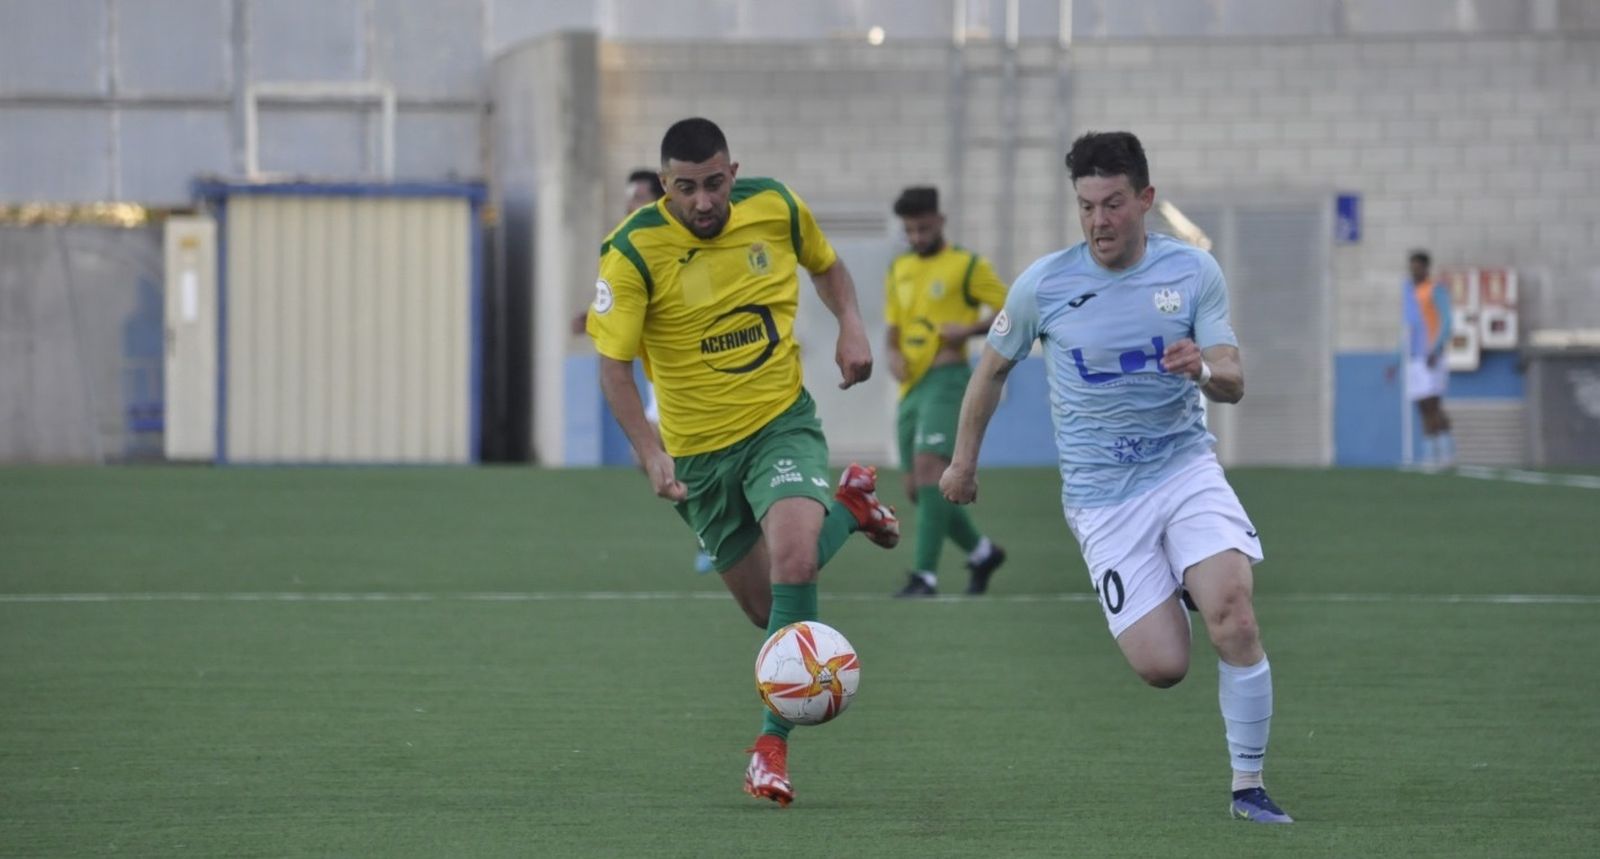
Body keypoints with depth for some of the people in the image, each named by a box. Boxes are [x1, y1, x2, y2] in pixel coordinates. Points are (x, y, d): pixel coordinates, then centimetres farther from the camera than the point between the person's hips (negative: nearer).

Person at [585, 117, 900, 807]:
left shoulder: (777, 207, -8)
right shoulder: (634, 251, -17)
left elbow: (826, 264, 14)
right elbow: (613, 363, -15)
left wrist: (850, 326, -5)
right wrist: (650, 452, -28)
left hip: (782, 422, 0)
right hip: (700, 451, 0)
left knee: (792, 557, -27)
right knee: (766, 610, 9)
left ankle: (773, 741, -15)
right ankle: (848, 506, 38)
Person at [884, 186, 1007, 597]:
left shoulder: (967, 266, -2)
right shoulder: (898, 270, 17)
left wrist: (969, 330, -17)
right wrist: (894, 354, 3)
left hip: (947, 378, -7)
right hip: (912, 385, 7)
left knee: (928, 467, -22)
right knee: (917, 488, 6)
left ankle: (925, 575, -25)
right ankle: (982, 552, 26)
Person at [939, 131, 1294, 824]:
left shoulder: (1193, 272, -2)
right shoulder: (1043, 285, -5)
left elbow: (1233, 383, -3)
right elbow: (993, 369, 11)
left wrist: (1205, 370, -26)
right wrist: (963, 461, 18)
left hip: (1186, 468, 1)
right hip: (1102, 494, -1)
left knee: (1233, 614, -23)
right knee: (1162, 667, -11)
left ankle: (1248, 787, -9)